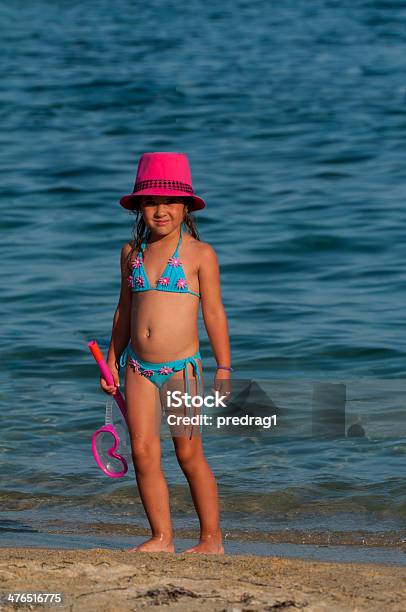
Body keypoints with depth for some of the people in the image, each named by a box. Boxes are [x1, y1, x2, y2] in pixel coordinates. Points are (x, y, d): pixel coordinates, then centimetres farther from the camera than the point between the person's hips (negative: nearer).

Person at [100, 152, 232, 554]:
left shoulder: (199, 254, -3)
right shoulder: (132, 253, 10)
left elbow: (214, 313, -2)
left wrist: (224, 368, -3)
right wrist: (111, 362, 17)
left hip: (181, 368, -4)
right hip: (138, 367, 4)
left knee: (189, 454, 0)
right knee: (143, 451, -2)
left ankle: (212, 538, 11)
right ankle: (161, 538, 6)